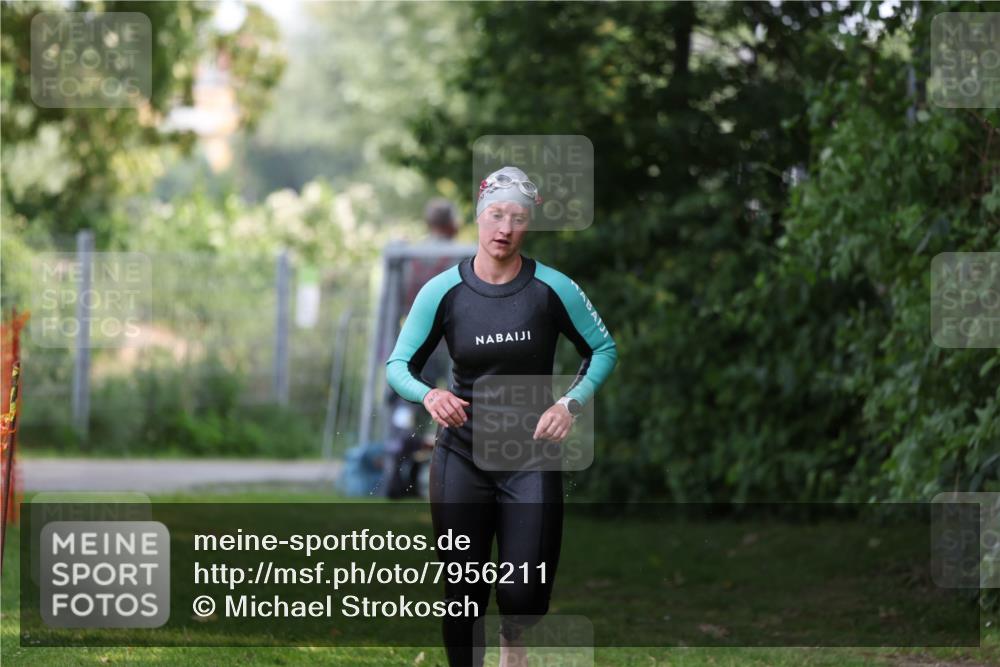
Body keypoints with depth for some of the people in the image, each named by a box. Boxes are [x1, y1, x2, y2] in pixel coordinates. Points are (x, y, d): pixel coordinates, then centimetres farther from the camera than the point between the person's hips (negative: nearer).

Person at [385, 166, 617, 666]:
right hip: (462, 455, 1)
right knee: (463, 592, 0)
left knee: (525, 594, -6)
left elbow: (603, 349, 7)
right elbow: (399, 364, 0)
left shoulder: (552, 288, -6)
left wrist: (571, 403, -9)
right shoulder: (443, 291, -5)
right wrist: (428, 394, -22)